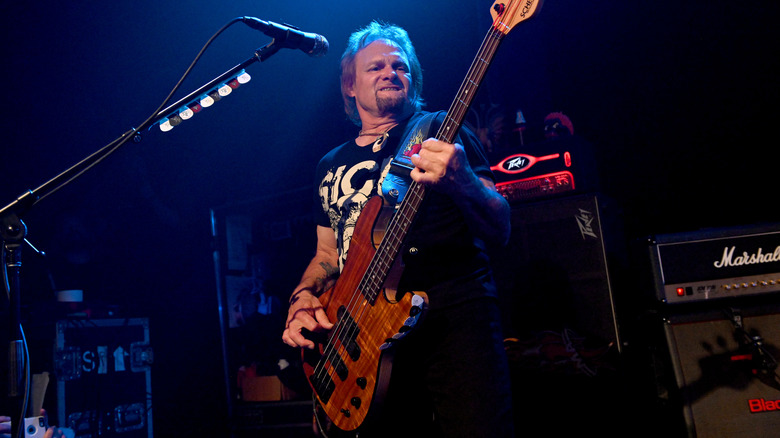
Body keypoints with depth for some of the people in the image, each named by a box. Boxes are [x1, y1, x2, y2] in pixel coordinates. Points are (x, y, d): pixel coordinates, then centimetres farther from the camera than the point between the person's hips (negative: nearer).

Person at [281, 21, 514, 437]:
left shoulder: (440, 132, 7)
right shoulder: (330, 165, 21)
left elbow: (499, 231, -1)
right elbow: (328, 252, 26)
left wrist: (461, 181, -21)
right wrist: (304, 296, 5)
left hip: (454, 313, -3)